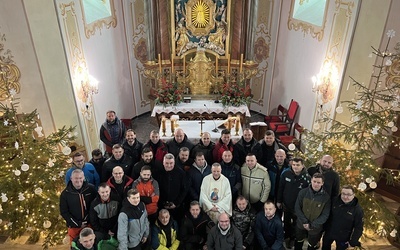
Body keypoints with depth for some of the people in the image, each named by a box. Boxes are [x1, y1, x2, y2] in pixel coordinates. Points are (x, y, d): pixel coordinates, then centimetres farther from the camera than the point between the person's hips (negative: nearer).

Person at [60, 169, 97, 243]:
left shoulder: (91, 188, -8)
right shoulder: (65, 193, -7)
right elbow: (64, 212, -5)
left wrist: (87, 221, -8)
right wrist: (78, 224, -9)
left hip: (89, 225, 0)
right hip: (74, 227, 0)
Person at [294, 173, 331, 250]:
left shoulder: (326, 197, -16)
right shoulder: (303, 192, -13)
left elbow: (325, 215, -14)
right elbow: (297, 208, -10)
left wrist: (312, 225, -19)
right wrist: (304, 222, -18)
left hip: (315, 228, -1)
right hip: (301, 225, 1)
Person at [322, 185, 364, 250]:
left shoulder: (358, 210, -21)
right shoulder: (334, 201, -15)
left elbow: (358, 228, -14)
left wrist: (352, 242, -13)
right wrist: (324, 227, 4)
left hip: (343, 238, -3)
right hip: (329, 232, 3)